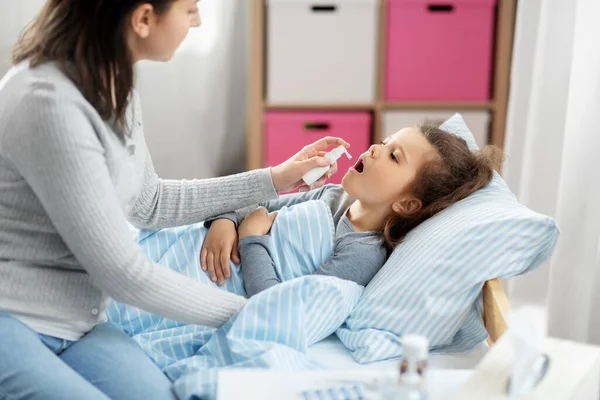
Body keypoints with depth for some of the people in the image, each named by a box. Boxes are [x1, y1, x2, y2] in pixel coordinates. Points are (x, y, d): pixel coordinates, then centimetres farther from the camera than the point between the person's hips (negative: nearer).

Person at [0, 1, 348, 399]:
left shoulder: (112, 83, 2)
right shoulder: (48, 102, -24)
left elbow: (148, 201, 14)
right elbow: (122, 272, -21)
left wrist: (274, 179, 14)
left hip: (76, 322, 7)